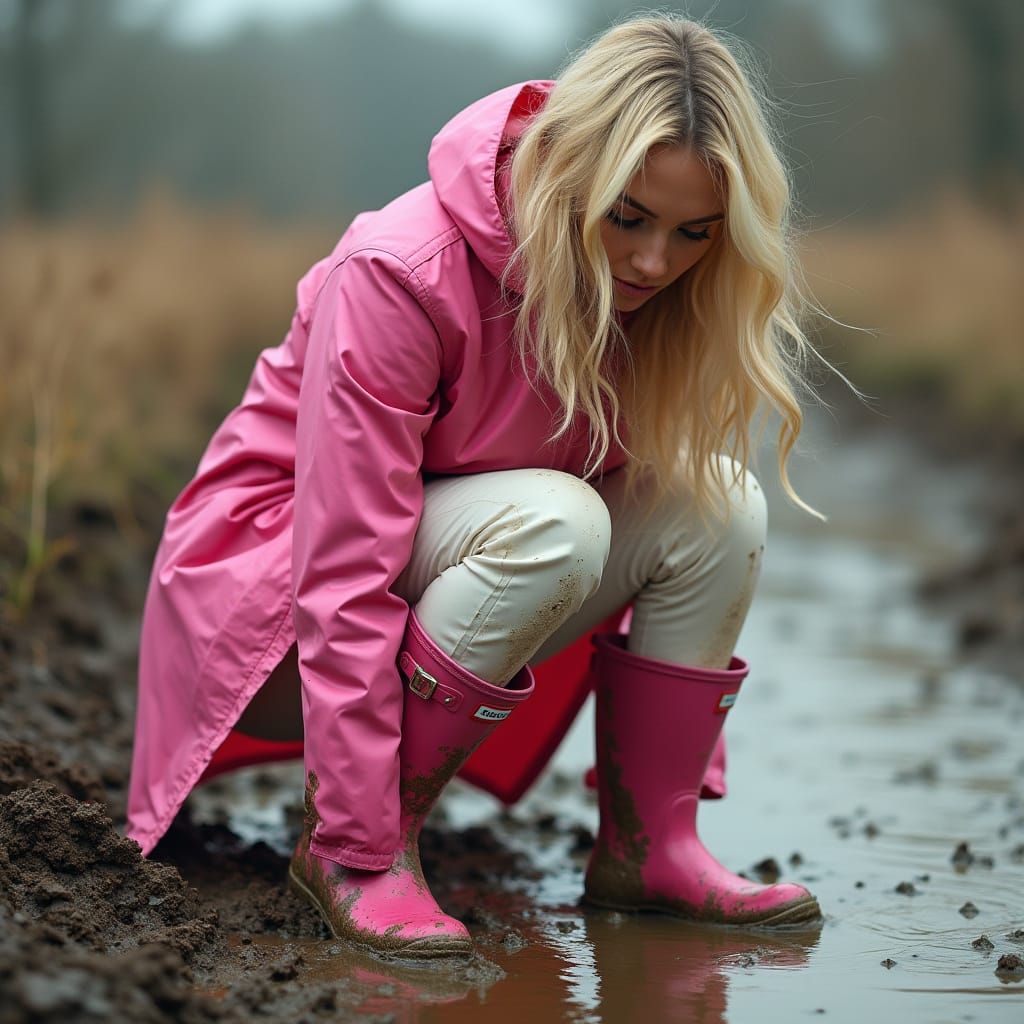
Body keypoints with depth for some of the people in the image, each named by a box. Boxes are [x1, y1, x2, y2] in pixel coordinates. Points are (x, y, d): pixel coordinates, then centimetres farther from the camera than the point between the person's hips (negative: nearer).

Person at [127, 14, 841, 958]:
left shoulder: (658, 292, -9)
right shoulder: (399, 275, -29)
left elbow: (670, 497, 2)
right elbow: (347, 580, -31)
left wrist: (682, 750, -3)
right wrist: (362, 850, -32)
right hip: (271, 582, -6)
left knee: (721, 499, -15)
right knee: (551, 519, -34)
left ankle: (648, 846, -8)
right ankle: (355, 844, -22)